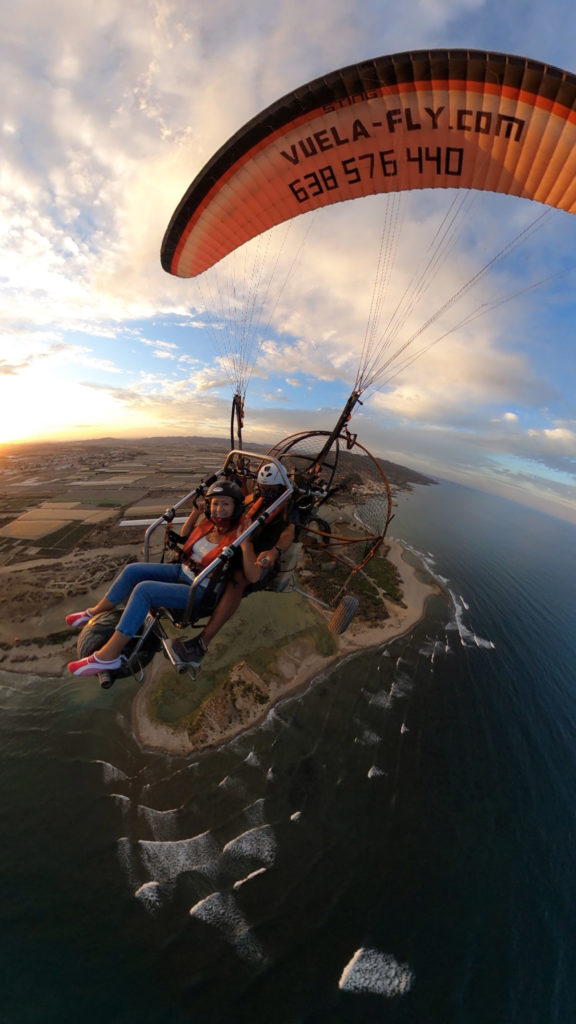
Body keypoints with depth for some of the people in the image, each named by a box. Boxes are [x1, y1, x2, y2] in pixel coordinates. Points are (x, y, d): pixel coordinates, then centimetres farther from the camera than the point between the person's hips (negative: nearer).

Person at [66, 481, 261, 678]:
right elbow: (184, 539, 19)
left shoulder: (236, 537, -19)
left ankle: (108, 656, -10)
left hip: (201, 592, -7)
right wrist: (194, 513, 4)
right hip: (182, 571, 7)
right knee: (132, 570, -1)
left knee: (144, 589, -23)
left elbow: (253, 577, -29)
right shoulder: (208, 523, 0)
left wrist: (245, 542, -38)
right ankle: (96, 613, 22)